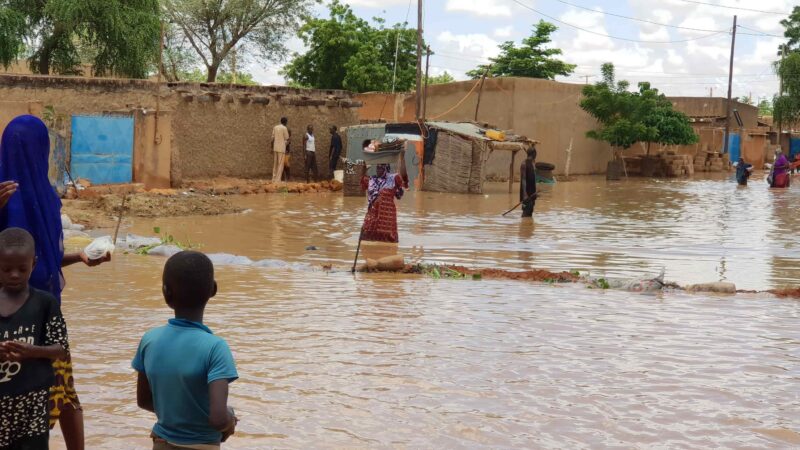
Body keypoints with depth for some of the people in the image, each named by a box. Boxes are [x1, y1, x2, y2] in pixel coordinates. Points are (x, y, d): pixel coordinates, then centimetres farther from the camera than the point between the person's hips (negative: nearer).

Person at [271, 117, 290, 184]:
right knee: (280, 165, -4)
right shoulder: (285, 128, -6)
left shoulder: (275, 127, 11)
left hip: (275, 148, 6)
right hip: (281, 148, -6)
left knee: (275, 164, 10)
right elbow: (287, 139, -5)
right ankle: (278, 180, -10)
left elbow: (273, 138, 11)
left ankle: (274, 179, 8)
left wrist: (272, 148, 16)